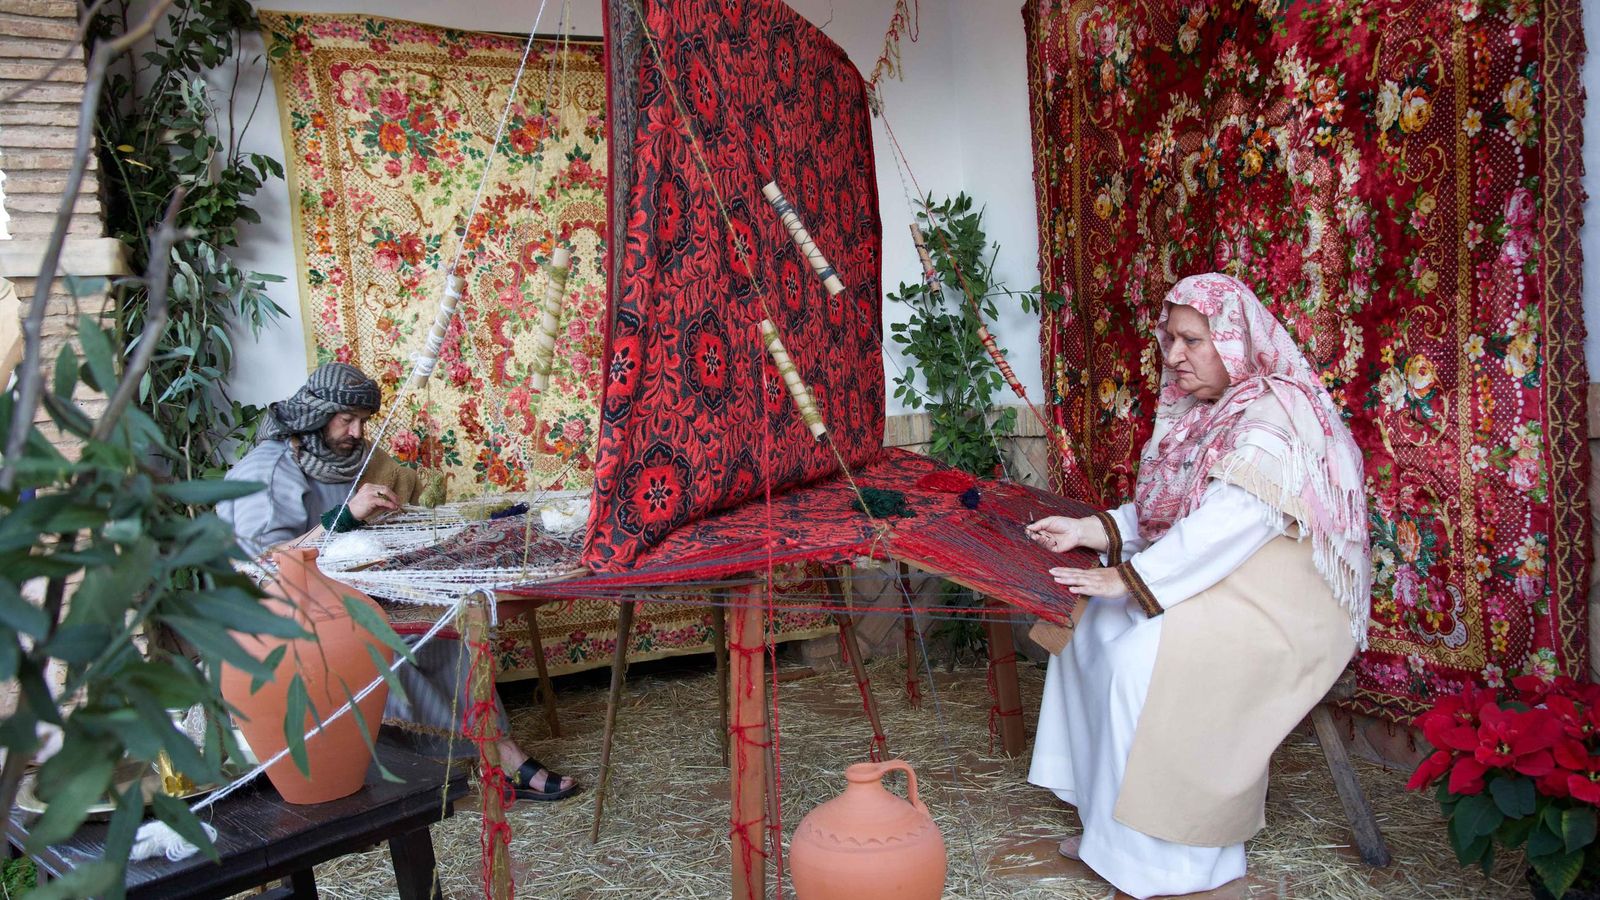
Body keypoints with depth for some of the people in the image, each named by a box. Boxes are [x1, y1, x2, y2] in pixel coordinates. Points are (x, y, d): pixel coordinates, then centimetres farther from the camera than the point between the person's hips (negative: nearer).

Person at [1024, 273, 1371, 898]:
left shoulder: (1273, 414, -18)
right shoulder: (1195, 412, 12)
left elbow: (1229, 524, -29)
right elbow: (1157, 513, 10)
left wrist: (1130, 577, -30)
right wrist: (1088, 531, -5)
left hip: (1277, 598, -10)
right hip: (1212, 581, 10)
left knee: (1144, 657, -27)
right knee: (1090, 627, -2)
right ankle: (1109, 827, 5)